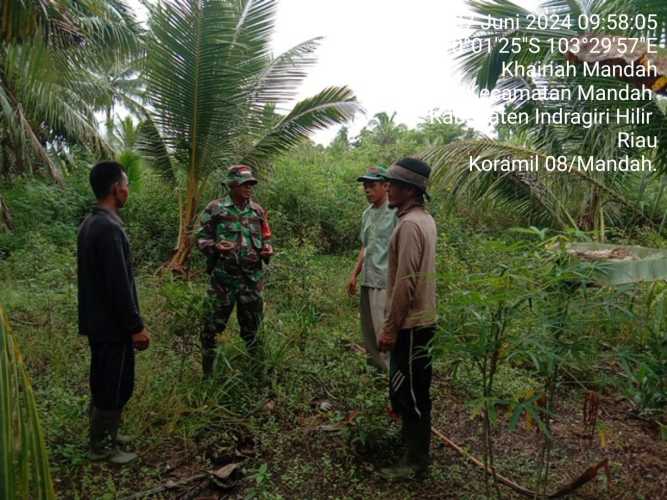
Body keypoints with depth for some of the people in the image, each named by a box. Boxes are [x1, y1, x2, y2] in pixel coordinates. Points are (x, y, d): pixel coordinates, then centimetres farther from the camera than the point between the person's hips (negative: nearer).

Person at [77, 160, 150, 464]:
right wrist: (136, 326, -18)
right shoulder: (109, 228, -24)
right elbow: (119, 285, -25)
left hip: (97, 320, 10)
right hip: (112, 324, -10)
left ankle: (103, 434, 36)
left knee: (104, 382, 21)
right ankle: (102, 447, 19)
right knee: (115, 385, 5)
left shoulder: (89, 224, 8)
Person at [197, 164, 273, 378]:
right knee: (213, 325, 3)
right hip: (223, 276, -3)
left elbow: (265, 238, 18)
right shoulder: (215, 209, -3)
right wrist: (216, 247, -20)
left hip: (252, 277, 4)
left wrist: (267, 250, -3)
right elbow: (201, 238, -1)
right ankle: (208, 372, 18)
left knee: (251, 326, 14)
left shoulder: (258, 211, 9)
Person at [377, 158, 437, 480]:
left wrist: (390, 327, -19)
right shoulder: (424, 219, 10)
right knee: (412, 387, 21)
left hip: (410, 322, -10)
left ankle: (415, 461, 15)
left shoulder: (409, 225, -21)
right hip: (420, 317, 10)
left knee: (408, 391, 2)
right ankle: (413, 440, 37)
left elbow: (405, 282, -24)